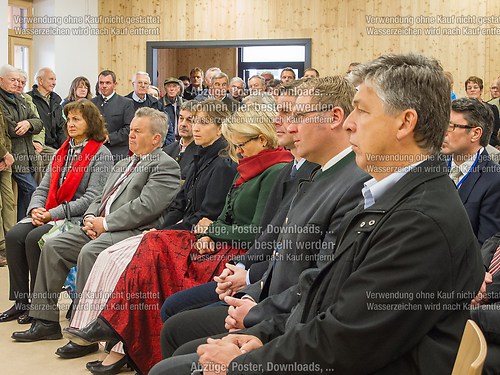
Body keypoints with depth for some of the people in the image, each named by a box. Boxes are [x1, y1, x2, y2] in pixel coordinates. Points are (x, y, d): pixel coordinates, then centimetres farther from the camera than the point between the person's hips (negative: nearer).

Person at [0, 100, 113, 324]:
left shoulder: (101, 155, -5)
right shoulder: (62, 152, 19)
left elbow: (92, 198, -14)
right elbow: (44, 188, 17)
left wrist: (54, 213, -17)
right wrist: (36, 209, -5)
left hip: (78, 219, -7)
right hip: (48, 215, 7)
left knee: (34, 239, -27)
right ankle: (20, 302, -10)